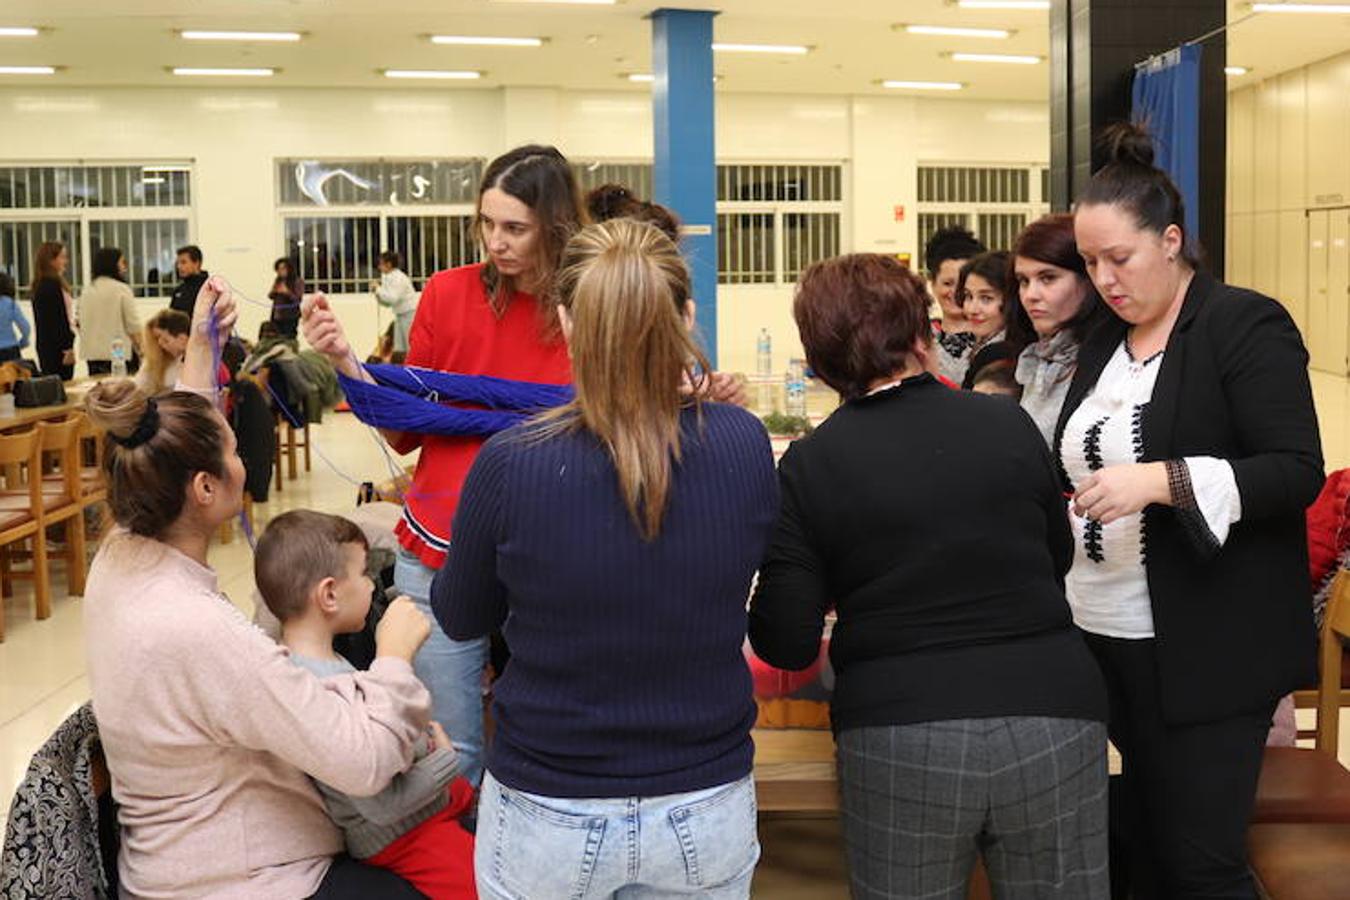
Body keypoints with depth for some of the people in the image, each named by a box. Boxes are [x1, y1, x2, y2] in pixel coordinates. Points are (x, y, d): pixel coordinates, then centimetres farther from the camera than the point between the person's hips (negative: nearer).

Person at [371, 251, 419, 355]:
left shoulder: (399, 278, -15)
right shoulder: (387, 278, 10)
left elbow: (393, 298, -25)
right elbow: (386, 303, 15)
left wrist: (378, 288, -16)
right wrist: (377, 291, 0)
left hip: (410, 313, -9)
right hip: (400, 315, 9)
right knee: (399, 349, 7)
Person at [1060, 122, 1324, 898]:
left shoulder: (1247, 325, -8)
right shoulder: (1104, 343, 13)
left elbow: (1298, 473, -15)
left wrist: (1161, 481, -25)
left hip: (1206, 651, -7)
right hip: (1106, 639, 7)